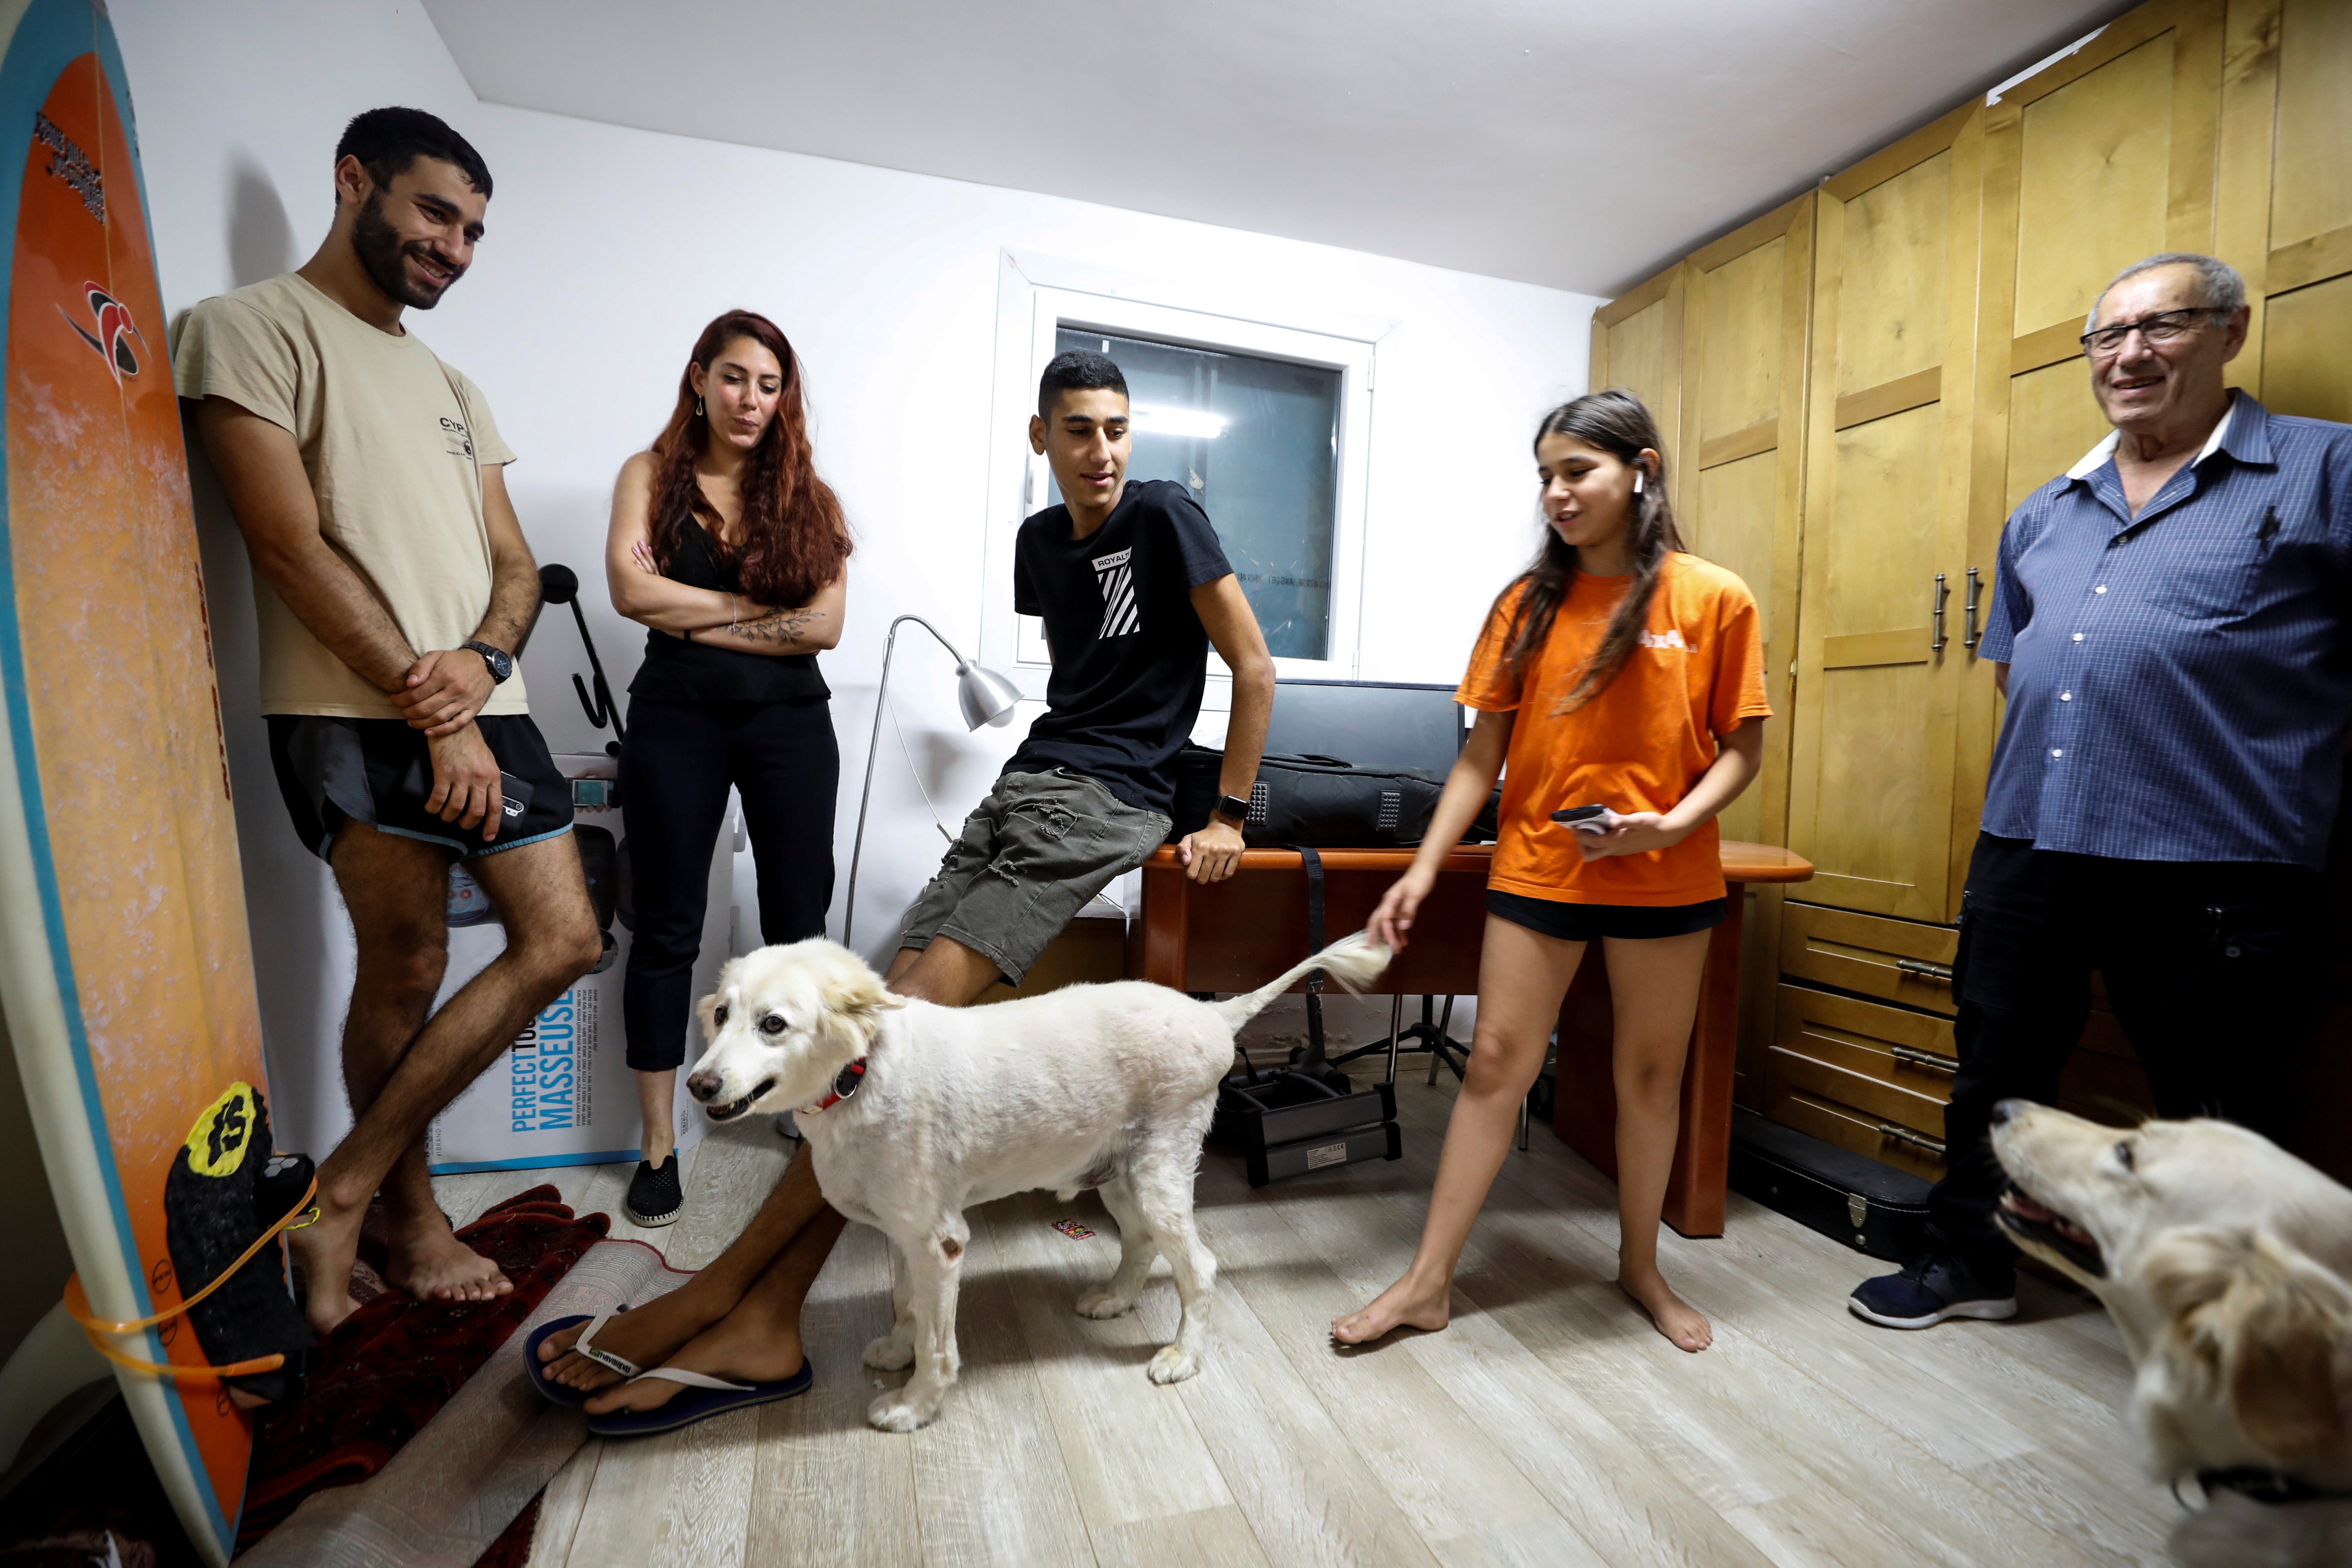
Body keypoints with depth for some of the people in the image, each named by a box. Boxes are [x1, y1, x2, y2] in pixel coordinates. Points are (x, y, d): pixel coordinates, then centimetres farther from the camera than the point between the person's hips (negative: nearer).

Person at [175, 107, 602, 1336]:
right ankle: (411, 1225, 18)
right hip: (356, 718, -6)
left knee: (563, 943, 1)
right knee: (406, 973, -2)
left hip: (485, 710, 7)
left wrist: (484, 661, -6)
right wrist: (435, 715, -14)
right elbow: (291, 547, -10)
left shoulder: (453, 387, 24)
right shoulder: (254, 325, 2)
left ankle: (346, 1190, 15)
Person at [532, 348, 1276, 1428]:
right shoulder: (1039, 540, 18)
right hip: (1030, 774, 7)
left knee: (918, 1008, -20)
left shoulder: (1162, 516, -1)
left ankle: (722, 1289, -11)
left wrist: (1228, 816, -6)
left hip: (1106, 794, -7)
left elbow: (1252, 665, -3)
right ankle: (766, 1322, -9)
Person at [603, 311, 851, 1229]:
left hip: (790, 719, 1)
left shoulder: (808, 492, 7)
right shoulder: (653, 474, 7)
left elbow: (825, 625, -6)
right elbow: (633, 590, -9)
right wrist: (756, 604, -6)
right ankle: (658, 1146, 17)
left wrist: (698, 620, -6)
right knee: (668, 930, 5)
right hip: (675, 719, 0)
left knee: (799, 924, 6)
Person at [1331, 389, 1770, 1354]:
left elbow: (1742, 747, 1)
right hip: (1535, 870, 1)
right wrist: (1423, 871, -4)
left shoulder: (1712, 598, -2)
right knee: (1495, 1063, 4)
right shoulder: (1528, 604, 3)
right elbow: (1484, 752, 2)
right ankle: (1429, 1282, 15)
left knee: (1651, 1072, 14)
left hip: (1664, 879, 0)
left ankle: (1641, 1266, 36)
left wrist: (1672, 823, -18)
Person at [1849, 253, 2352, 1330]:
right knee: (1996, 1071, 16)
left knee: (2217, 1120, 9)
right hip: (2026, 841, 5)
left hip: (2210, 866, -5)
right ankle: (1969, 1262, 33)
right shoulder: (2045, 514, 16)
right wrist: (2078, 730, 8)